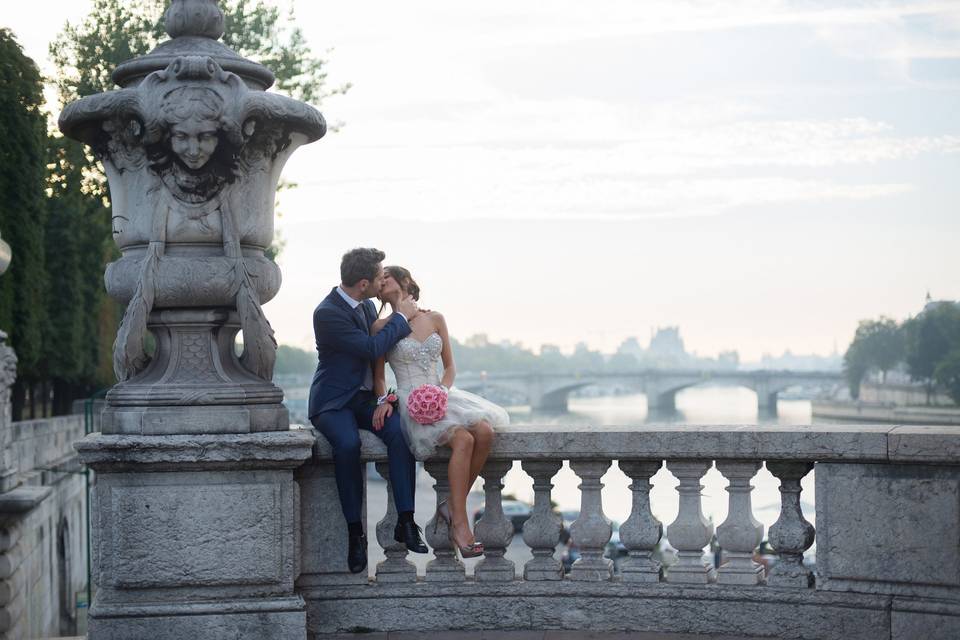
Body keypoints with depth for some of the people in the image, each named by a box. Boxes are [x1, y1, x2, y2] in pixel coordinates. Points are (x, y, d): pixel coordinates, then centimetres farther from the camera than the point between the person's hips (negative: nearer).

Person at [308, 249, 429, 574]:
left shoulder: (365, 305, 7)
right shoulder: (327, 313, -18)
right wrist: (401, 317, -11)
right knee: (348, 444, -36)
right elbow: (372, 349, -22)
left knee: (400, 431, -24)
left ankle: (406, 521, -25)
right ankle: (355, 532, -25)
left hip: (366, 398, 6)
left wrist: (402, 316, 7)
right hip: (334, 402, -6)